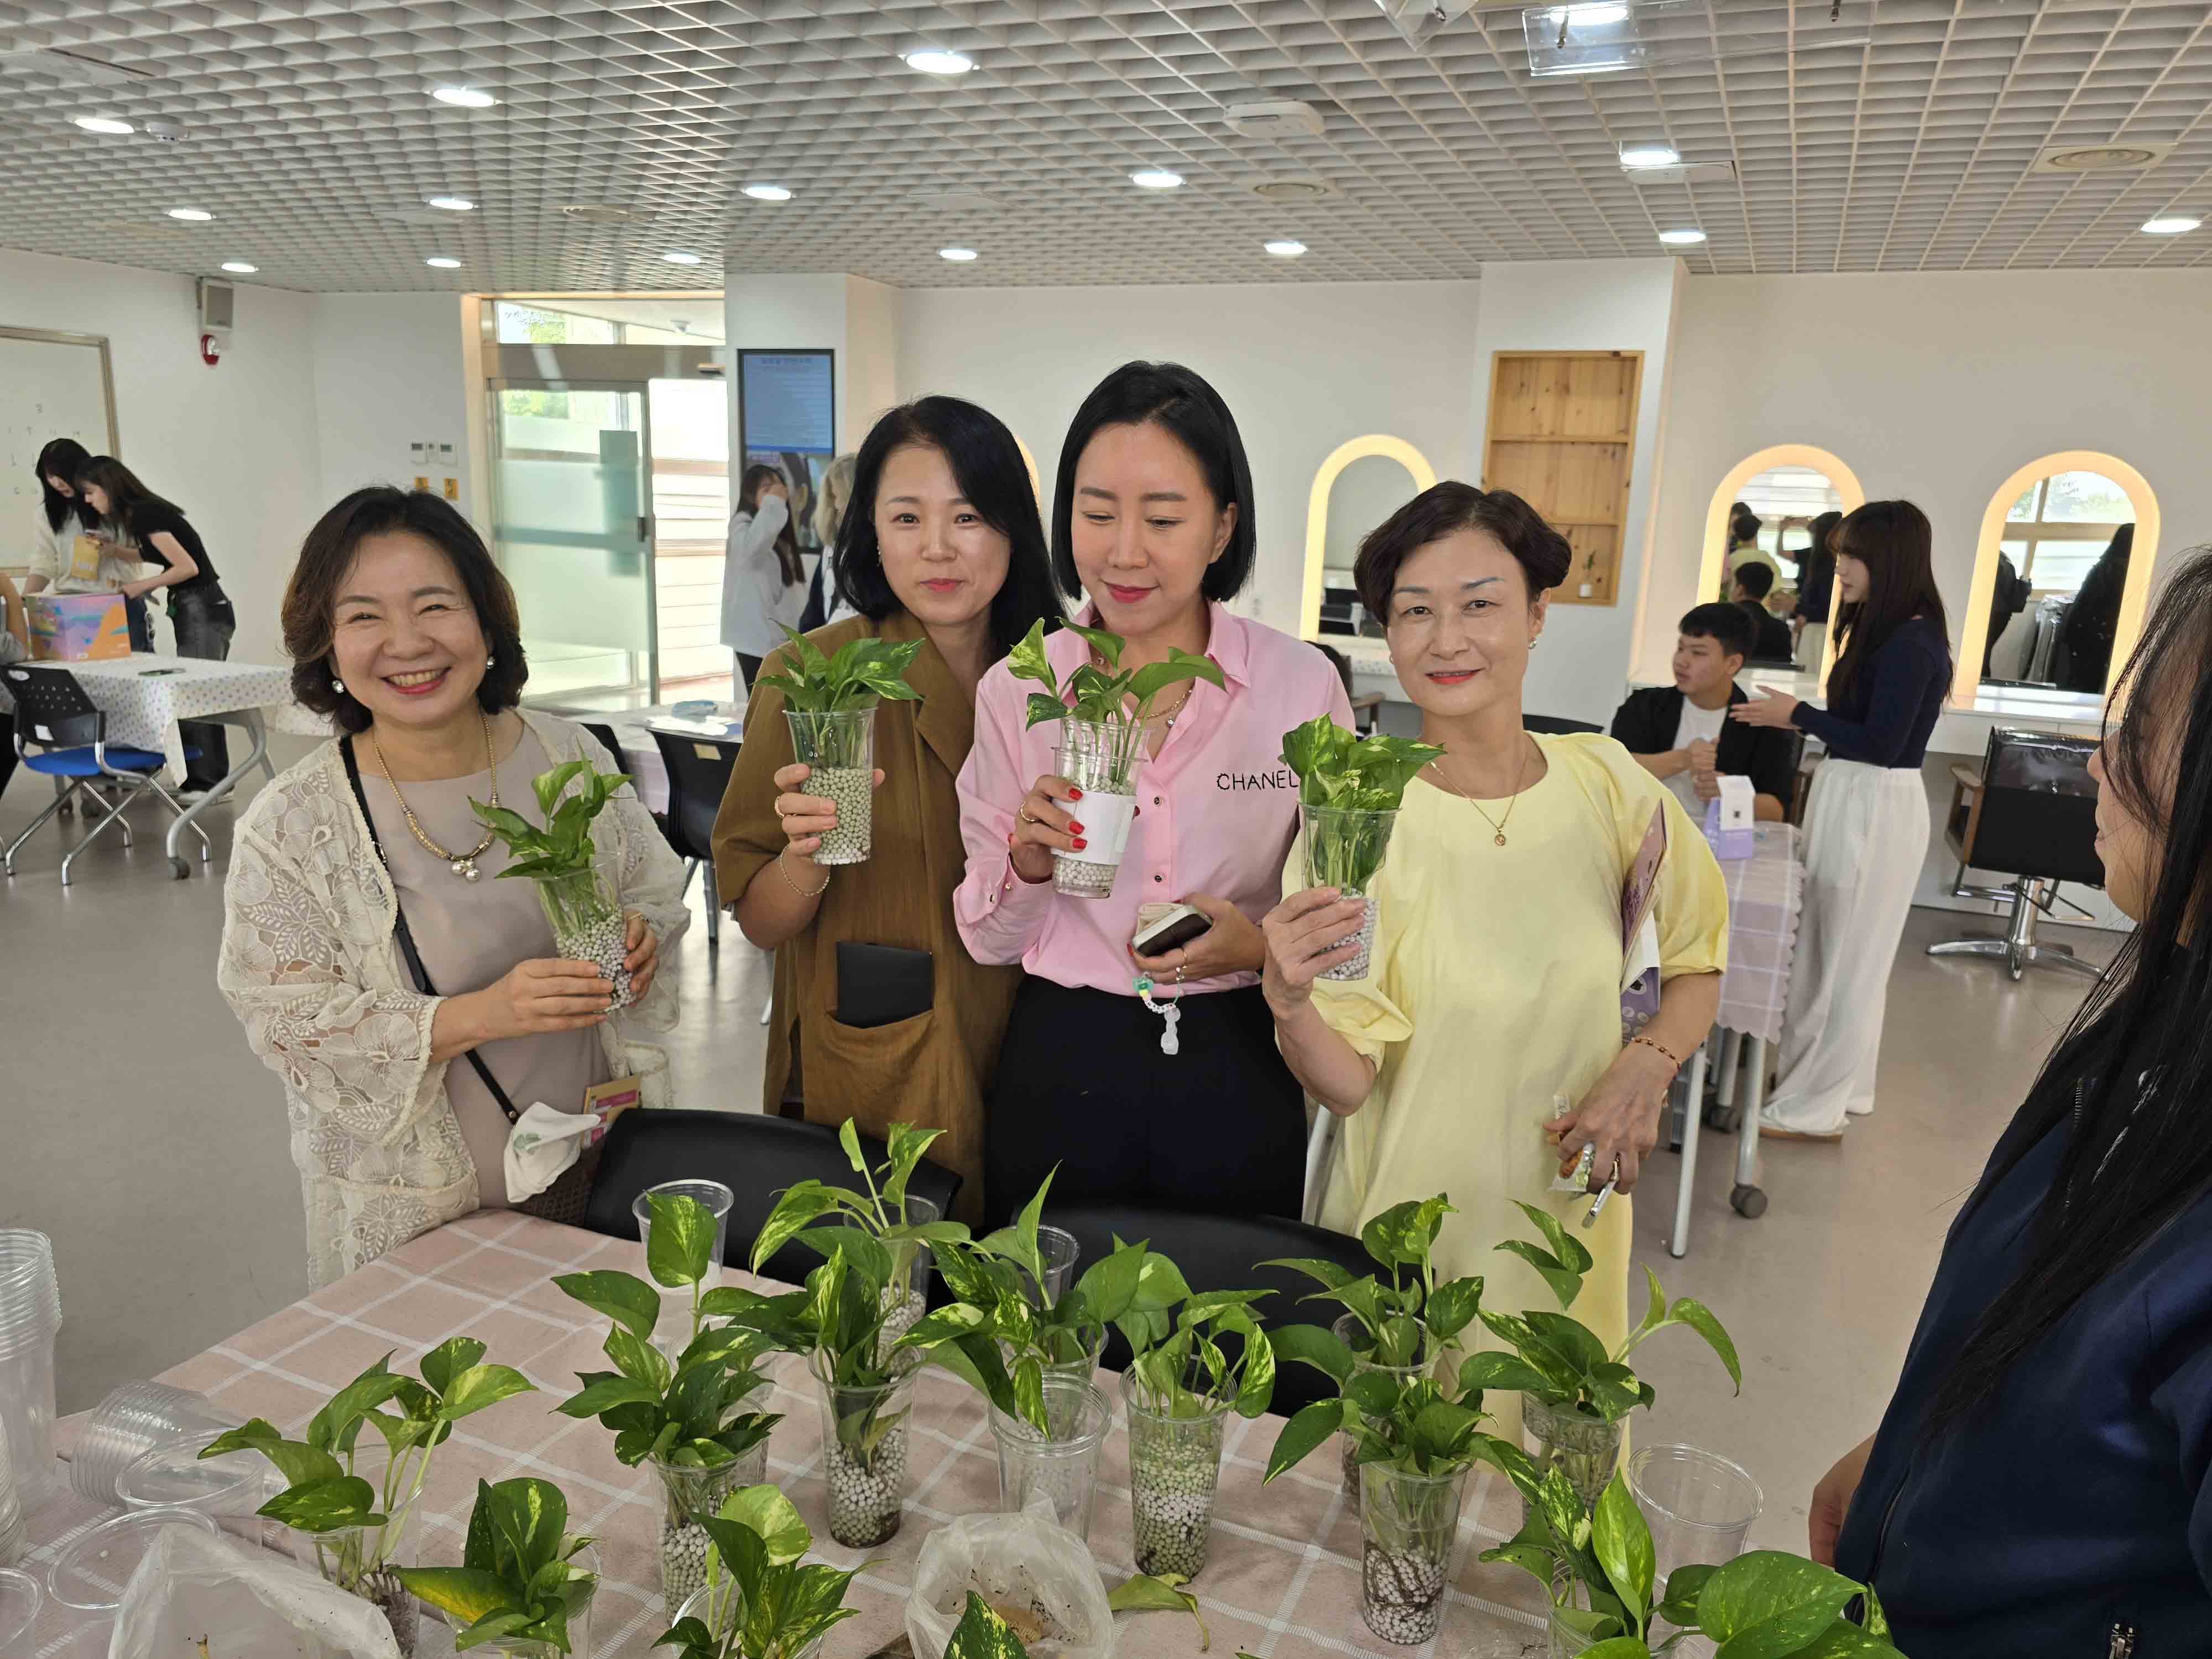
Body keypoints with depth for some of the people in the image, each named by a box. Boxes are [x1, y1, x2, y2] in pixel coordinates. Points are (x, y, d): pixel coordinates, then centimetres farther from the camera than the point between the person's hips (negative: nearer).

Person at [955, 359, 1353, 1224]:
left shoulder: (1303, 683, -7)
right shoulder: (1014, 689, -4)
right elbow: (990, 940, 1)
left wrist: (1258, 947, -17)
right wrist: (1029, 861, -19)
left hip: (1238, 1072, 0)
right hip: (1060, 1065, 1)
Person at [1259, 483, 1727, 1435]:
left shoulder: (1606, 782, -7)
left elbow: (1697, 962, 8)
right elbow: (1345, 1082, -16)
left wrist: (1645, 1070, -9)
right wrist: (1288, 1002, -37)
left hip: (1568, 1210, 3)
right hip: (1408, 1239, -2)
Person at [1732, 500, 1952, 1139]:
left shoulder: (1911, 643, -18)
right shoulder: (1889, 632, 11)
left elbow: (1882, 744, -21)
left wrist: (1797, 714, -14)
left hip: (1874, 808, -10)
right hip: (1853, 800, 10)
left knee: (1843, 956, -1)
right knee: (1838, 952, 16)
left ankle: (1814, 1108, 8)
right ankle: (1839, 1085, 28)